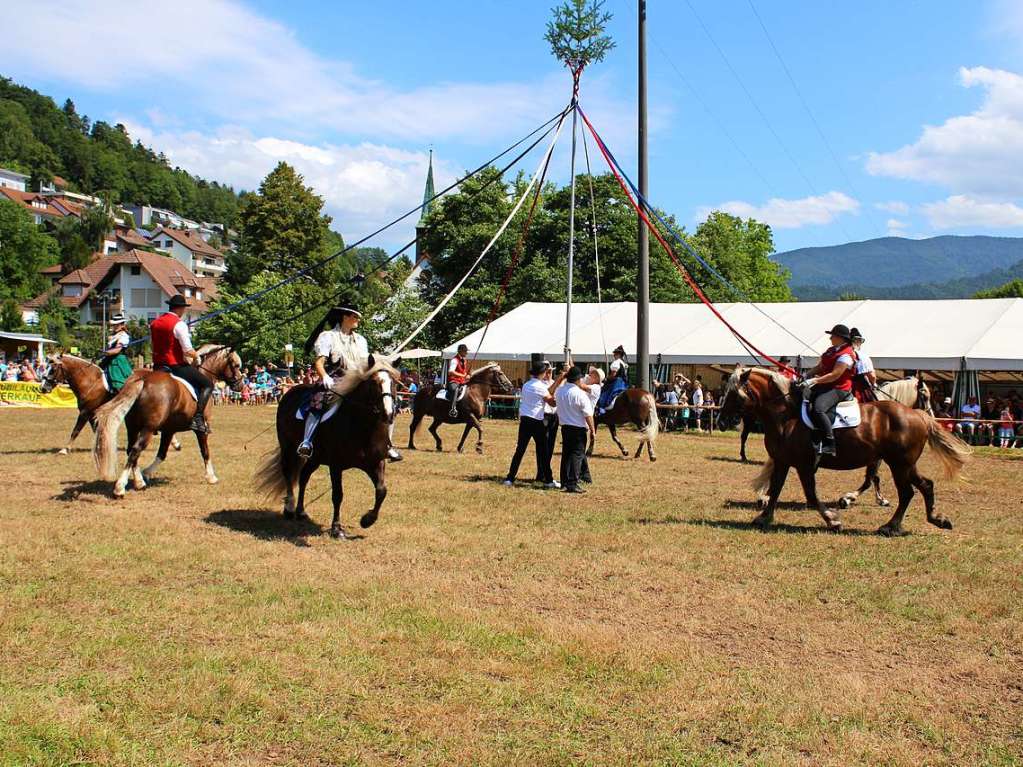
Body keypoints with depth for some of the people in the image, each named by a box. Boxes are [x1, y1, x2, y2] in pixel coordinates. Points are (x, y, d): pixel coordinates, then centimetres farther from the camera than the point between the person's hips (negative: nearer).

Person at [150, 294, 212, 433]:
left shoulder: (154, 323, 10)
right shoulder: (179, 324, -14)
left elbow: (154, 346, 17)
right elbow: (188, 350, -18)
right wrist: (196, 357, 1)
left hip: (158, 366, 8)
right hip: (177, 366, -8)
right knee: (208, 384, -1)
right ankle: (198, 417, -15)